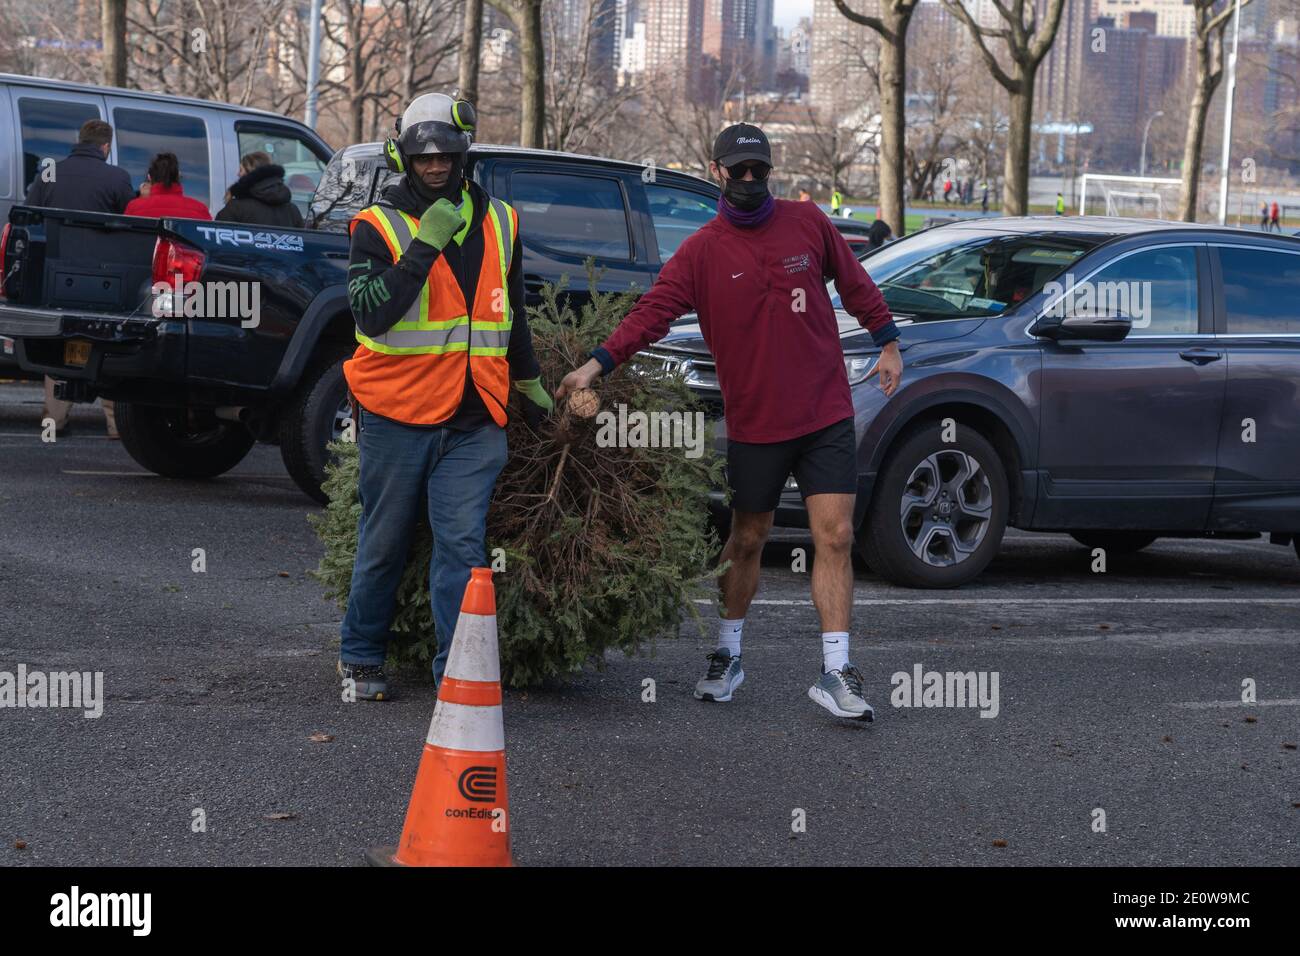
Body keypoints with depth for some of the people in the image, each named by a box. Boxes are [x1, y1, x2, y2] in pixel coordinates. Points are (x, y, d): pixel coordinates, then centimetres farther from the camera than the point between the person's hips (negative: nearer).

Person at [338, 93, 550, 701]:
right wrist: (424, 245, -21)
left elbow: (511, 313, 24)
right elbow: (372, 313, -19)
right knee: (383, 543, 8)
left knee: (462, 543, -6)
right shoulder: (377, 226, -3)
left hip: (473, 421, 2)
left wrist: (529, 383, 30)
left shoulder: (498, 224, 10)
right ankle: (361, 657, 24)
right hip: (396, 414, -2)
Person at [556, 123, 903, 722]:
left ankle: (835, 672, -4)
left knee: (836, 538, -6)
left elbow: (853, 282, 16)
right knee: (747, 541, 12)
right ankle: (727, 656, 30)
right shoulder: (702, 251, -4)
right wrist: (597, 364, -24)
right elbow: (653, 310, -12)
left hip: (827, 414, 1)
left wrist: (887, 343, 18)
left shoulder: (808, 223, 3)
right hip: (754, 421, -1)